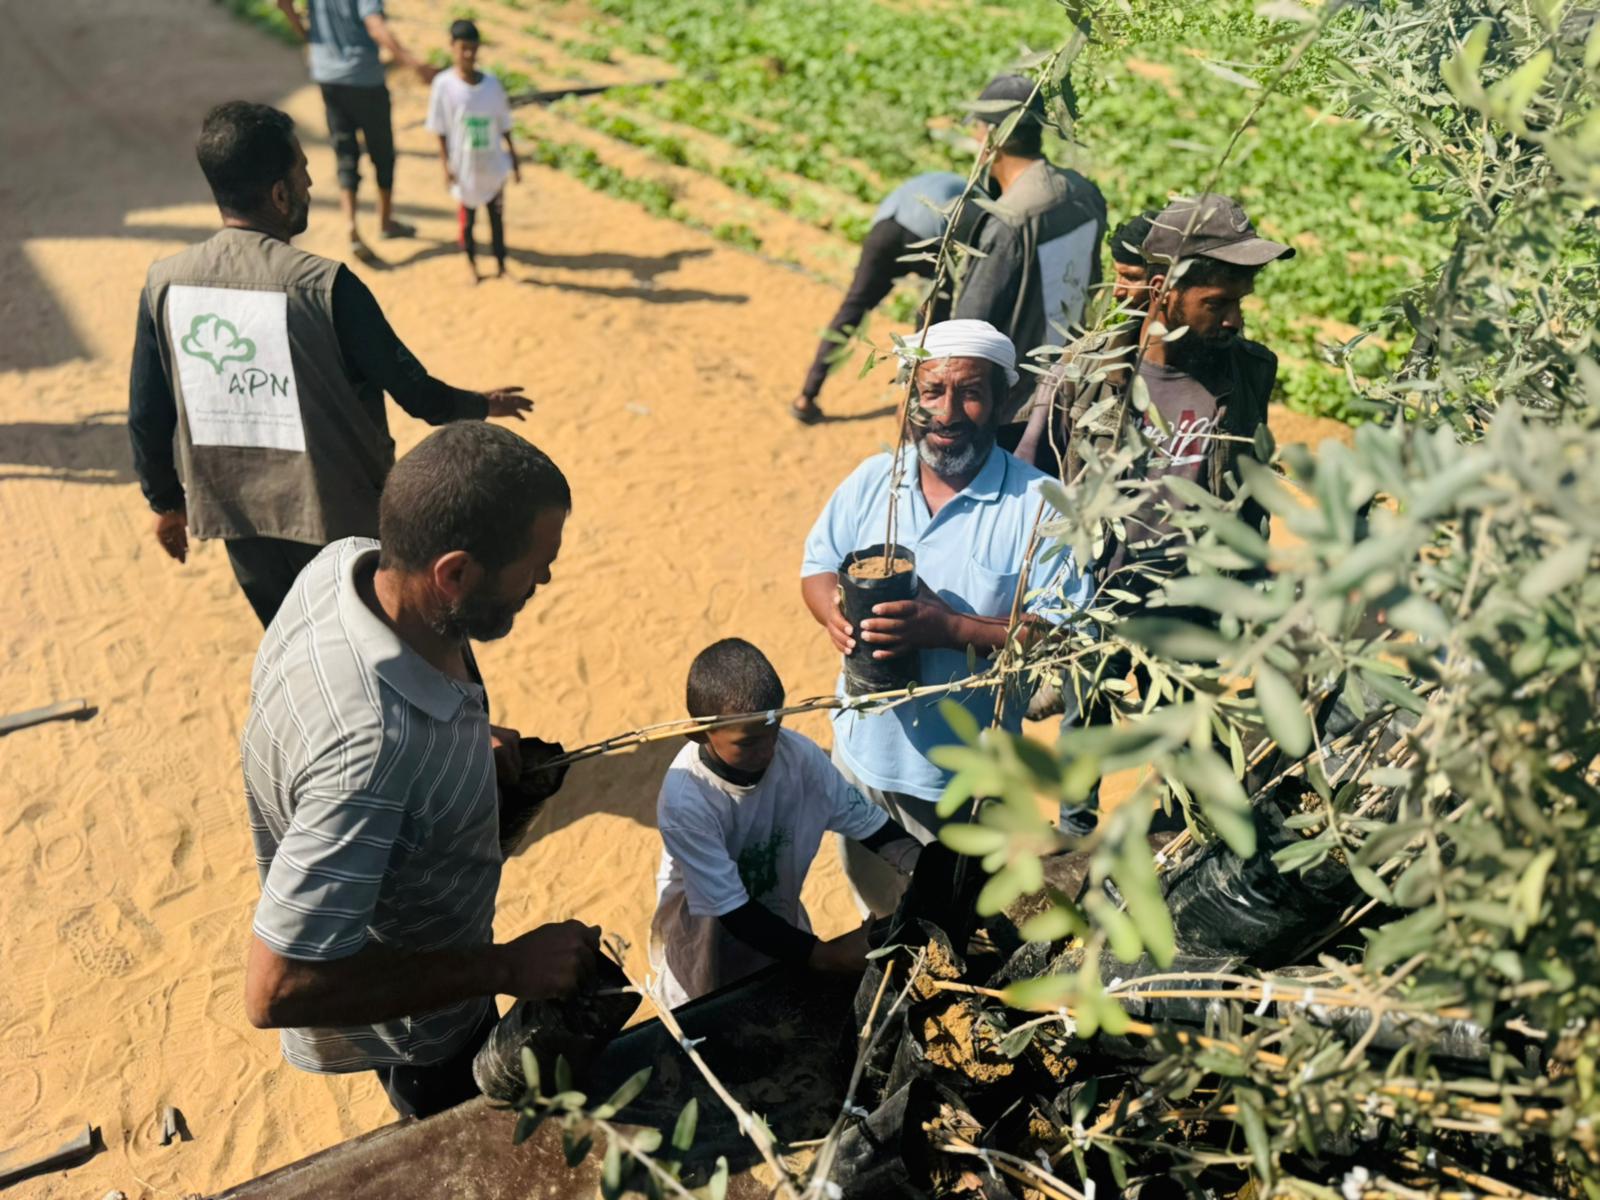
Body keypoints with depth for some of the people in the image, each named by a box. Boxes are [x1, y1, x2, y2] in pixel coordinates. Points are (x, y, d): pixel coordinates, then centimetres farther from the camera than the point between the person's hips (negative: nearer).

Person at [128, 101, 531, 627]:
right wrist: (483, 405, 8)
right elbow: (416, 393, -12)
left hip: (236, 517, 4)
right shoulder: (325, 286, -21)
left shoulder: (163, 283, -7)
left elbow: (146, 419, 1)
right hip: (337, 518, -4)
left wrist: (166, 502, 18)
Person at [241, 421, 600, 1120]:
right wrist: (505, 969, -32)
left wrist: (468, 748, -11)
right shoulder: (367, 749, -46)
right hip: (410, 1033, -7)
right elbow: (276, 990, -38)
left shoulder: (349, 561, -20)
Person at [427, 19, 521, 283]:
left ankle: (500, 266, 23)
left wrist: (514, 160, 6)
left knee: (497, 216, 10)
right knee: (466, 220, 8)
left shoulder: (492, 84, -3)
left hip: (493, 165, 2)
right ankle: (472, 266, 25)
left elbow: (504, 126, 4)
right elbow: (440, 130, -6)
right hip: (464, 167, -2)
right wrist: (446, 165, -9)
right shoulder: (444, 84, -10)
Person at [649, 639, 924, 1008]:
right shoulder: (685, 800, -33)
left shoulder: (799, 755, -23)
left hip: (781, 921, 4)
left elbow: (872, 826, -12)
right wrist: (823, 955, -37)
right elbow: (731, 909, -28)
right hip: (707, 934, -4)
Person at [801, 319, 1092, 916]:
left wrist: (953, 629, -33)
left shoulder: (1037, 505, -18)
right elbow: (817, 565, 6)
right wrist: (835, 610, -18)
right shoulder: (871, 479, -3)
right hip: (863, 749, 5)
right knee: (876, 910, 28)